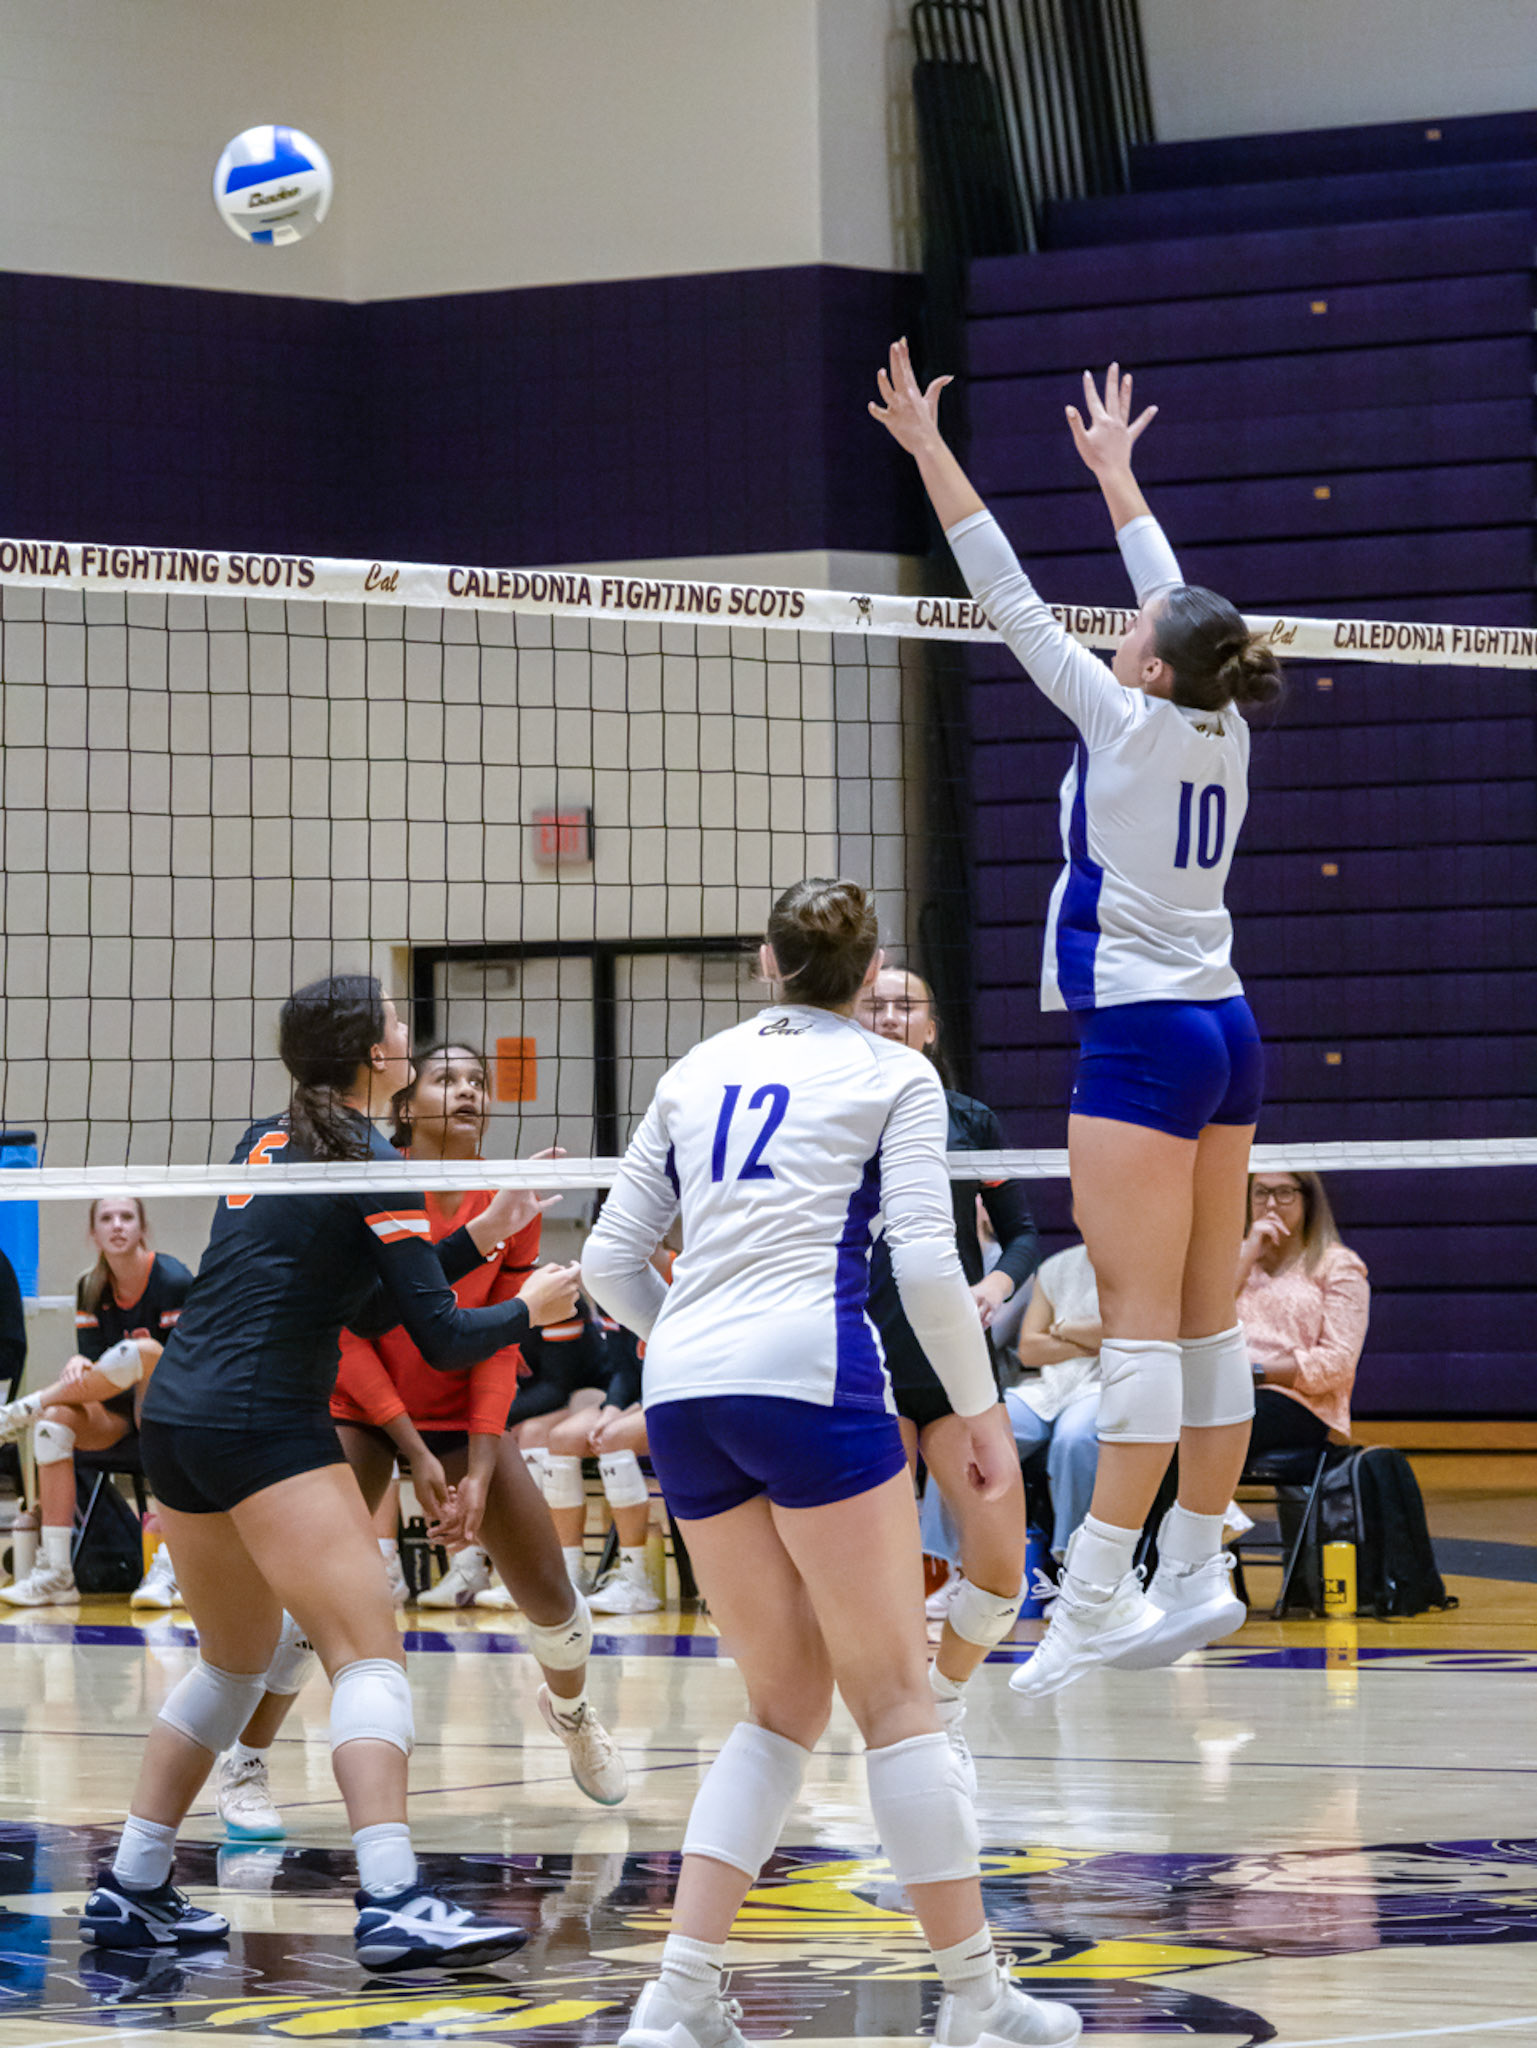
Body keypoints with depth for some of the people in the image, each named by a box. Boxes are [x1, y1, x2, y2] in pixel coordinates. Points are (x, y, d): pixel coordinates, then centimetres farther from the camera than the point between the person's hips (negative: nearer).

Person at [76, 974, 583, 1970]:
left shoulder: (269, 1142, 17)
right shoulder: (369, 1162, -7)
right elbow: (443, 1336, -9)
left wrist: (479, 1236, 20)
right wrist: (528, 1309, 9)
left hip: (177, 1414, 9)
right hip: (265, 1426, -9)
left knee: (239, 1657, 22)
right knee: (370, 1653, -11)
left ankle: (132, 1889, 21)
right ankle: (393, 1904, -24)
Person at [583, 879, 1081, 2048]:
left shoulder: (698, 1072, 20)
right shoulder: (892, 1075, 8)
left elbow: (610, 1263, 19)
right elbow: (926, 1262, -4)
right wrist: (981, 1407, 6)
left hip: (681, 1392, 5)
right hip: (809, 1371, -5)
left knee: (787, 1701, 12)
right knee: (896, 1692, 3)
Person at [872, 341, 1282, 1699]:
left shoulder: (1128, 722, -10)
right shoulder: (1225, 729, 6)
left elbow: (1013, 601, -8)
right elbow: (1181, 601, 22)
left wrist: (931, 452, -3)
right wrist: (1115, 468, 35)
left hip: (1144, 1039, -8)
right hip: (1225, 1036, 8)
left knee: (1143, 1327, -12)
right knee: (1207, 1323, 8)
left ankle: (1094, 1599, -14)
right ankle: (1198, 1573, 11)